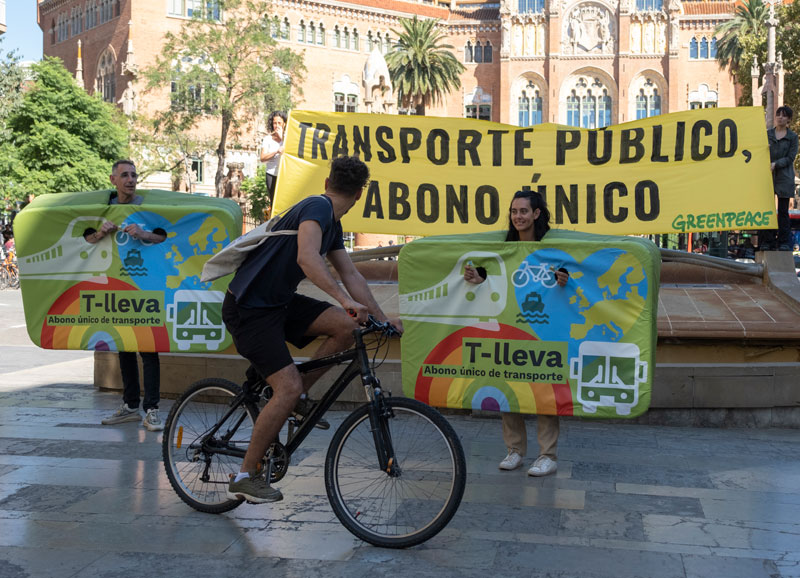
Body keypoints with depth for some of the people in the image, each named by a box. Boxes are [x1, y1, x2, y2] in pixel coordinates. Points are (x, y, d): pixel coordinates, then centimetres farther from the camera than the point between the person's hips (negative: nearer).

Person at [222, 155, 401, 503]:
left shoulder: (333, 225, 12)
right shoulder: (318, 208, -17)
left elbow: (349, 274, 16)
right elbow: (307, 257, -35)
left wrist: (382, 318, 11)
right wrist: (346, 300, -42)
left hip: (278, 302, 9)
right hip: (248, 308, -9)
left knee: (347, 326, -8)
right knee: (288, 388, -17)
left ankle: (295, 396, 7)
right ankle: (245, 477, -2)